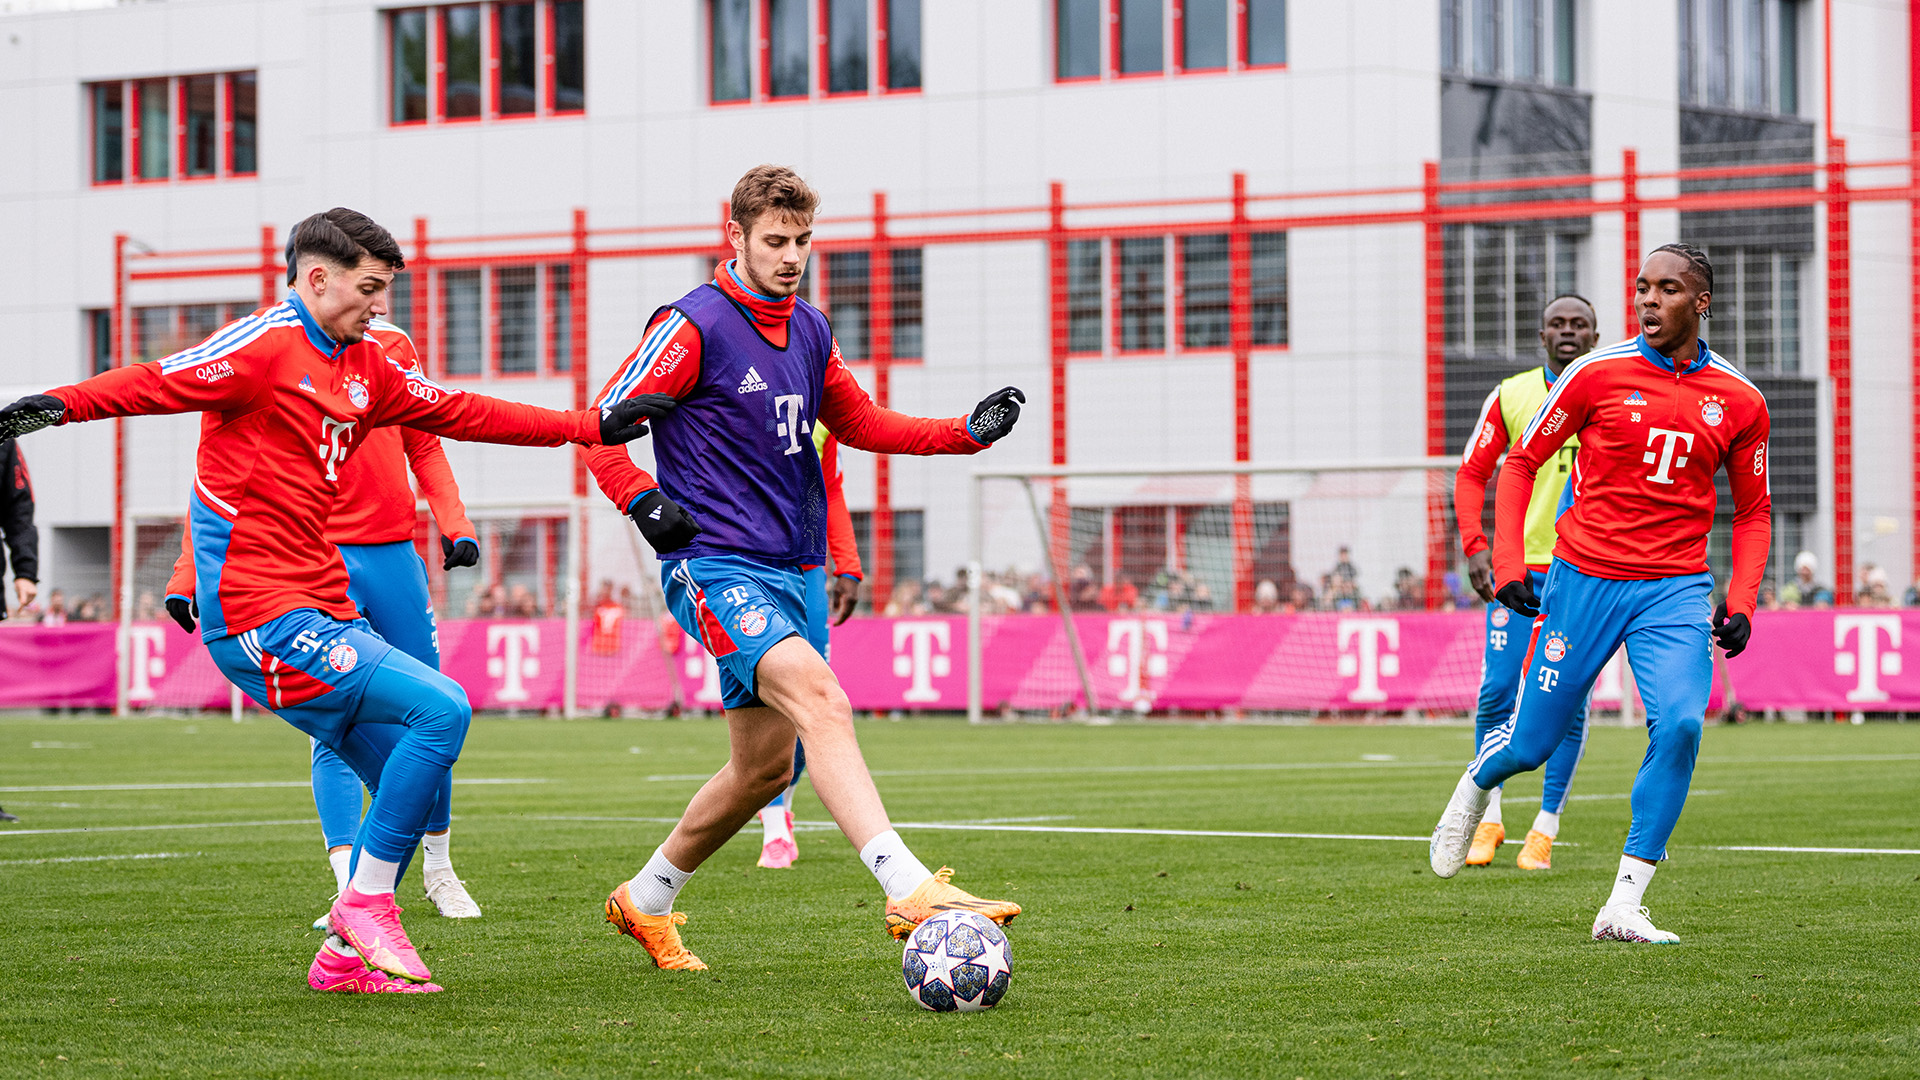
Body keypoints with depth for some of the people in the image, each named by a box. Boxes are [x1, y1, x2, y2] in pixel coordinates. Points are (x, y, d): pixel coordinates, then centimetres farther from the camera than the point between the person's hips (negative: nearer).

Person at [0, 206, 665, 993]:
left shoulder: (364, 368, 18)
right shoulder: (265, 345, -8)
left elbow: (463, 413, 25)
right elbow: (157, 383, -19)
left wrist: (593, 426, 23)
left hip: (321, 614, 9)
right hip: (261, 614, -9)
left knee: (412, 785, 7)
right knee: (440, 709, -18)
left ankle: (345, 957, 14)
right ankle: (366, 902, -9)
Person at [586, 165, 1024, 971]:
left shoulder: (811, 332, 13)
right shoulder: (692, 326, -8)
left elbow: (859, 423, 25)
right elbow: (602, 426, -7)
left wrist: (969, 432, 12)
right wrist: (641, 500, -25)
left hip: (794, 570, 8)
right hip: (716, 565, -8)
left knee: (766, 764, 12)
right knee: (819, 698, -29)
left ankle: (643, 902, 32)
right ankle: (911, 893, -41)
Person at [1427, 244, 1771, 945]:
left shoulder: (1739, 402, 3)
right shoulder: (1598, 373, -4)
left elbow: (1753, 511, 14)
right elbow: (1522, 463, 5)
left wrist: (1741, 602, 0)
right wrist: (1507, 563, -6)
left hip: (1677, 590, 1)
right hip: (1583, 581, -1)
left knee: (1680, 724, -22)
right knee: (1532, 740, 5)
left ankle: (1624, 908, -13)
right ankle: (1477, 785, 44)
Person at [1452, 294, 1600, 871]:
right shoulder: (1511, 396, 5)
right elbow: (1472, 474, 7)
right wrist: (1475, 544, -6)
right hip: (1518, 563, 1)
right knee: (1497, 690, -6)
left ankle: (1545, 828, 6)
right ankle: (1488, 816, 9)